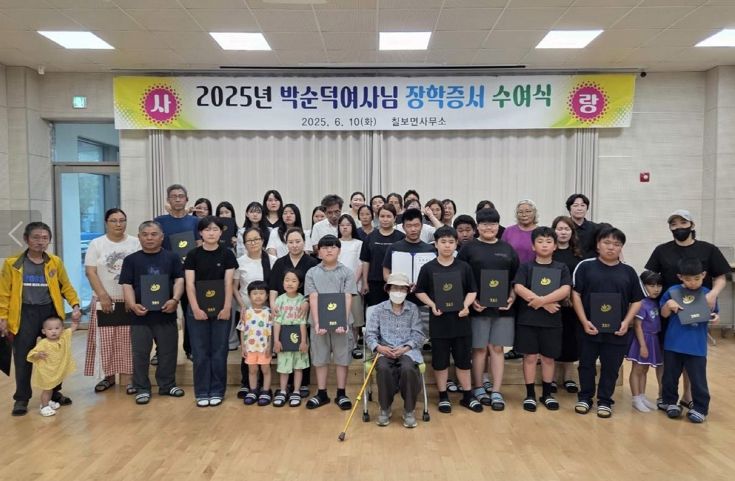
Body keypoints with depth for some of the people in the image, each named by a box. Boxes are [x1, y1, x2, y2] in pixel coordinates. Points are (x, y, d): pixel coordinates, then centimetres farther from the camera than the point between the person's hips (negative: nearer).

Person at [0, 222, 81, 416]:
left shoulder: (55, 262, 2)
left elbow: (66, 286, 6)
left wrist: (75, 305, -7)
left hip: (50, 312, 2)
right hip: (25, 314, -2)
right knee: (23, 358, 3)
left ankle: (54, 392, 26)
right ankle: (21, 398, 17)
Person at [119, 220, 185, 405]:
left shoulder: (172, 257, 7)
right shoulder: (131, 260, 5)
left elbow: (179, 280, 0)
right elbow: (127, 285, -1)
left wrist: (175, 299, -17)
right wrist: (133, 305, -17)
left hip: (166, 313, 1)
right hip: (141, 314, -1)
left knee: (168, 351, 10)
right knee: (140, 353, 6)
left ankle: (167, 385, 25)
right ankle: (141, 389, 19)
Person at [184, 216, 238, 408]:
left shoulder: (227, 254, 0)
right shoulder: (193, 255, 1)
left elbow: (228, 283, -3)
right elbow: (190, 284, -3)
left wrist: (227, 307, -11)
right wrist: (195, 308, -13)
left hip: (220, 309, 0)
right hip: (197, 309, 0)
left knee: (219, 352, 6)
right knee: (200, 352, 5)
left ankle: (217, 391, 17)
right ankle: (202, 393, 16)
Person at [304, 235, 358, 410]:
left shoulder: (347, 272, 0)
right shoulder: (312, 273, 2)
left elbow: (348, 299, -6)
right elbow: (313, 299, -6)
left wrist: (343, 321, -18)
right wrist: (317, 323, -16)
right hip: (319, 323, 1)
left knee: (342, 358, 7)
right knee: (320, 359, 10)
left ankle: (341, 394, 20)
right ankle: (322, 394, 23)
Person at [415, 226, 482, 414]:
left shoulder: (464, 267, 1)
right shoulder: (428, 268, -2)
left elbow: (472, 291, 6)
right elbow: (420, 292, 4)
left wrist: (466, 305, -12)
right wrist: (432, 305, -11)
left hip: (460, 319, 1)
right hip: (439, 320, -1)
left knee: (463, 360, 11)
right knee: (440, 361, 9)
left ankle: (468, 396, 25)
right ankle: (443, 396, 23)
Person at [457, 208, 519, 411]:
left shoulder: (507, 248, 11)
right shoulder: (468, 247, 1)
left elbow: (516, 278, 13)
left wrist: (512, 297, -1)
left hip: (503, 307, 3)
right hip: (478, 307, -2)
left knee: (497, 348, 6)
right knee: (479, 348, 5)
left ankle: (496, 392, 12)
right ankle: (478, 388, 19)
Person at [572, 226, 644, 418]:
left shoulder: (628, 271, 3)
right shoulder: (585, 266, -3)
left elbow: (637, 300, 7)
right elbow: (576, 295, -4)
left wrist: (626, 322, -6)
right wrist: (584, 321, -11)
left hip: (617, 331, 1)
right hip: (589, 328, -1)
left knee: (611, 368, 11)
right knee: (586, 364, 12)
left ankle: (604, 401, 26)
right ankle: (584, 398, 28)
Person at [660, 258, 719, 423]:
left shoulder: (708, 294, -2)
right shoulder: (672, 291, -4)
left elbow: (712, 315, 10)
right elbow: (664, 314, 2)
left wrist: (715, 317, -12)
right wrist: (668, 305, -17)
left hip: (697, 346, -1)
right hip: (673, 344, 1)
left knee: (698, 379, 4)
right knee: (670, 376, 14)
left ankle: (700, 408, 21)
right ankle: (671, 402, 31)